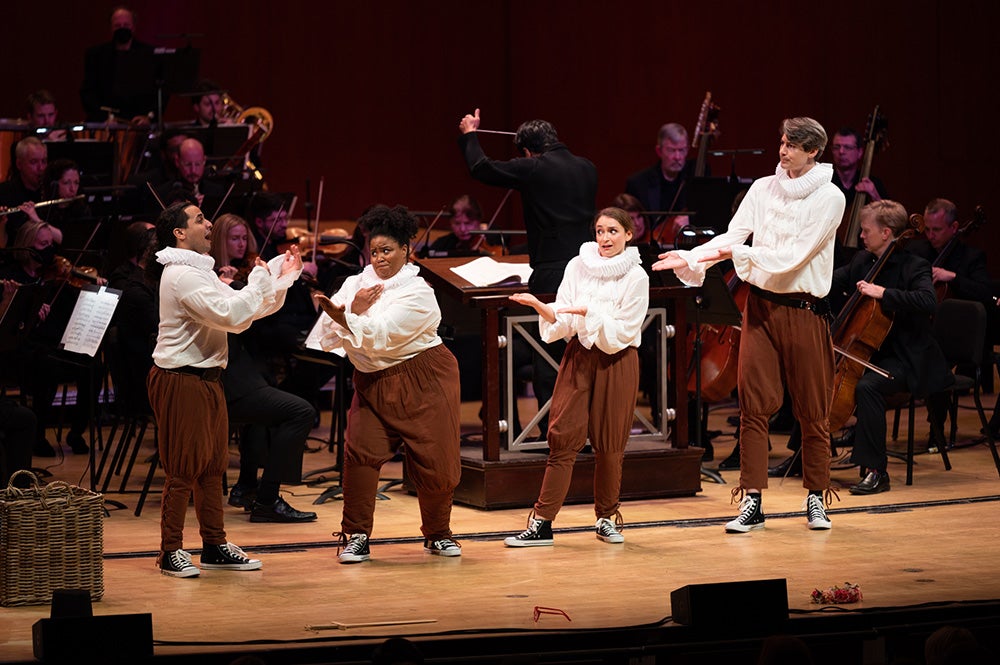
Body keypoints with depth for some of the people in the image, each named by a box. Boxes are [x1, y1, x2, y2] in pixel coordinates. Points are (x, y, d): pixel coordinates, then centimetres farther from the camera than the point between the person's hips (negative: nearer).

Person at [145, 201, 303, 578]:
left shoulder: (198, 271, 18)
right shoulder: (181, 275, -17)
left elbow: (248, 310, 17)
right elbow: (231, 315, -26)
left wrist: (282, 280, 10)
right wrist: (259, 281, -13)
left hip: (206, 378, 10)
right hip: (181, 381, -10)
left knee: (213, 465, 13)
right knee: (184, 469, -6)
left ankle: (215, 546, 20)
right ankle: (171, 551, 1)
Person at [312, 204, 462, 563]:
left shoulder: (417, 292, -10)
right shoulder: (356, 283, 5)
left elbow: (379, 336, -24)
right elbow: (329, 338, -1)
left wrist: (342, 316, -36)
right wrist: (354, 310, -15)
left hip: (423, 382, -3)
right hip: (372, 383, 4)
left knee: (435, 460, -1)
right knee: (360, 452, -16)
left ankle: (437, 534, 22)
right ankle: (355, 536, -7)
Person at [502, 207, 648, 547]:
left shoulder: (636, 277, -5)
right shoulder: (578, 266, 4)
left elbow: (622, 331, -10)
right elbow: (563, 323, 1)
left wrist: (589, 312, -21)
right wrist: (538, 305, -16)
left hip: (617, 361, -2)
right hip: (579, 356, 2)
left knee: (609, 442, 3)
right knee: (563, 435, -4)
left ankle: (607, 517, 20)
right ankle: (541, 523, -6)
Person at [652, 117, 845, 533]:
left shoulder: (829, 198, -7)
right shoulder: (763, 189, 7)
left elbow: (794, 256, -16)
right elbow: (732, 236, 0)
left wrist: (738, 254, -23)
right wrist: (690, 258, -15)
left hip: (804, 311, -3)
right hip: (761, 306, 3)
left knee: (813, 410, 3)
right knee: (754, 405, -2)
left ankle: (815, 498, 17)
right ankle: (752, 502, 0)